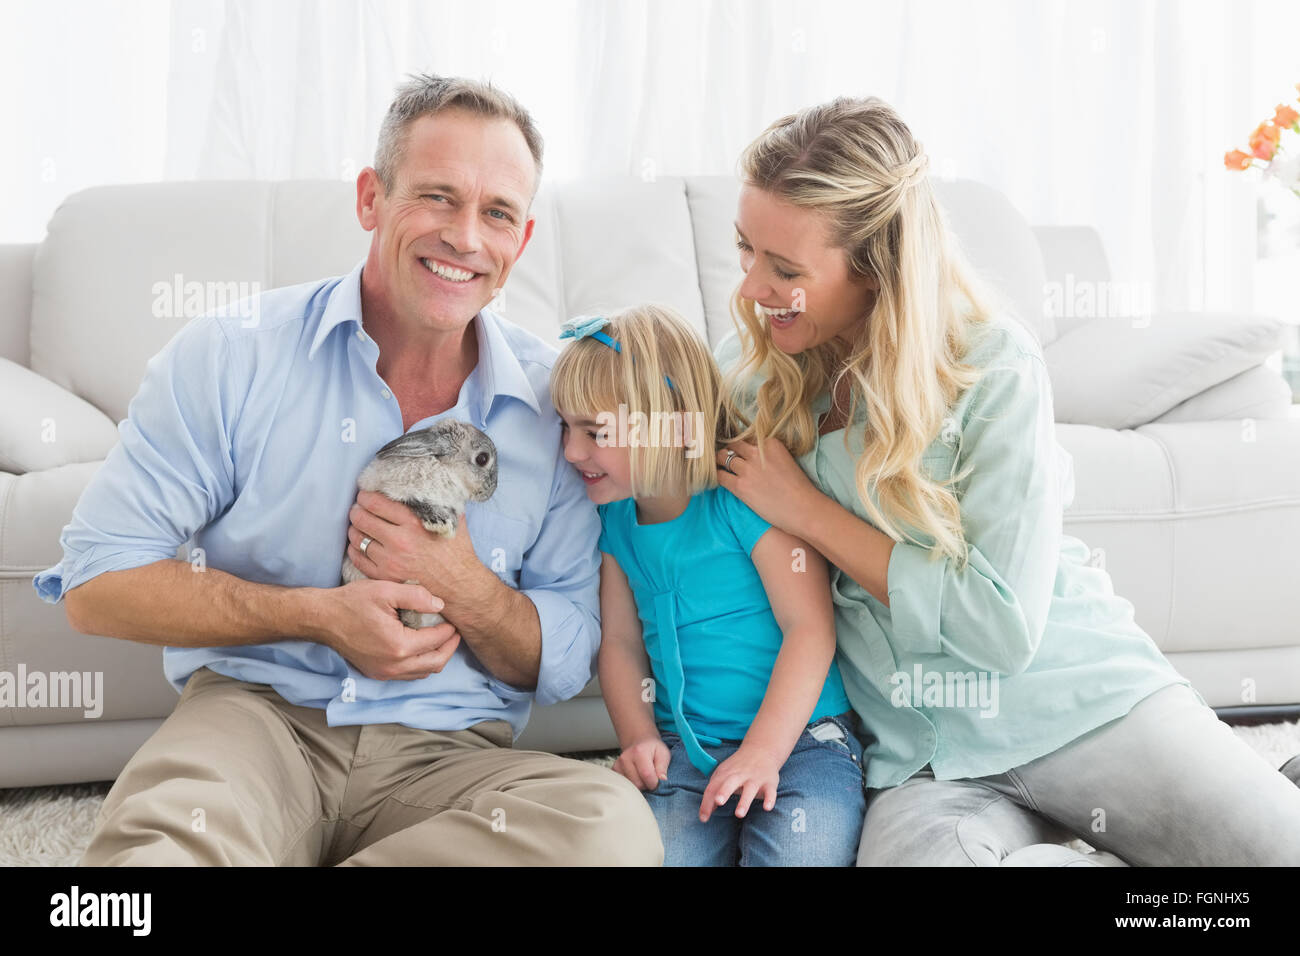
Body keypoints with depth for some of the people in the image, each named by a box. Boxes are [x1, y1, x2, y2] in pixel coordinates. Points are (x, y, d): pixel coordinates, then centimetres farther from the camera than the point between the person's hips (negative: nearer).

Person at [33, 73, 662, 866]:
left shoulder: (555, 403, 2)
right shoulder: (229, 356, -1)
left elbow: (567, 666, 5)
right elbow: (97, 583, -3)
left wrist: (462, 587, -16)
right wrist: (318, 614, -13)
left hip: (447, 753, 5)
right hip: (255, 712, -4)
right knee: (158, 836, -39)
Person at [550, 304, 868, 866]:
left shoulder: (743, 498, -11)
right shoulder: (615, 519, 8)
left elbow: (809, 628, -15)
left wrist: (763, 751, -21)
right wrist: (639, 737, -2)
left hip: (802, 735, -4)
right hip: (686, 750, 4)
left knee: (797, 851, -30)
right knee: (648, 850, -23)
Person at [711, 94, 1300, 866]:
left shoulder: (995, 366, -11)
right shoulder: (749, 367, 2)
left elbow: (1003, 625, -16)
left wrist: (806, 511, -14)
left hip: (1080, 700, -2)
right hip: (923, 758, 3)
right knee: (913, 854, -33)